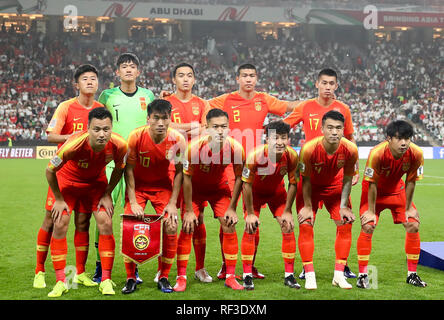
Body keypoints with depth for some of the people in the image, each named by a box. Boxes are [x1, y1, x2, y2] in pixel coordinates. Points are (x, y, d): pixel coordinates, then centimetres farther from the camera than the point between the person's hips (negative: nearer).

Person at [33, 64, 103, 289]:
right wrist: (74, 137, -28)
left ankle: (80, 273, 15)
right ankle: (39, 272, 12)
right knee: (51, 220, 0)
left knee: (83, 222, 5)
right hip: (63, 170, -3)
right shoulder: (66, 107, -6)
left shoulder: (101, 108, 6)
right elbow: (50, 136, -14)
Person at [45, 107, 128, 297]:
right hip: (67, 180, -2)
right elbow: (50, 171, -20)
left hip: (96, 181, 2)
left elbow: (119, 169, -4)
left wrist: (107, 194, -5)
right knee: (60, 224, -10)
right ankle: (60, 282, 1)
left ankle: (106, 280, 1)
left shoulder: (119, 145, -29)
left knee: (105, 223, -9)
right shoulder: (74, 144, -38)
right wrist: (59, 200, -11)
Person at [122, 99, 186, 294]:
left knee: (171, 228, -13)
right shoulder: (136, 137, -23)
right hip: (138, 185, 0)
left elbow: (179, 172, -7)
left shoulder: (177, 140, -20)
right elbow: (129, 170, -13)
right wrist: (133, 202, -17)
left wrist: (172, 203, -11)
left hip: (163, 186, 1)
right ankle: (131, 278, 3)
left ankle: (163, 278, 5)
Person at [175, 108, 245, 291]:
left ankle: (230, 277, 6)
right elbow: (187, 178, -20)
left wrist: (232, 208, -8)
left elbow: (239, 178, -9)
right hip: (195, 188, -2)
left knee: (229, 227, -6)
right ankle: (181, 278, 0)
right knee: (187, 228, -10)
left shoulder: (235, 148, -25)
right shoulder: (195, 147, -31)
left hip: (219, 187, 2)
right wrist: (189, 210, -17)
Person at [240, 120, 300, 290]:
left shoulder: (292, 155, -27)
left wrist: (287, 211, -10)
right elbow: (247, 184, -22)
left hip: (277, 191, 2)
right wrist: (250, 213, -18)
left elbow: (293, 184, -12)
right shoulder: (255, 155, -35)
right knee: (250, 228, -13)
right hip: (255, 191, -2)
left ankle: (289, 275, 5)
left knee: (288, 227, -6)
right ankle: (247, 276, -2)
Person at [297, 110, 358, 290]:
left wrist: (343, 206, -10)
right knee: (305, 226, -13)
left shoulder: (350, 150, -26)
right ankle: (309, 275, -5)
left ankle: (339, 274, 4)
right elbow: (306, 179, -18)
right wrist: (307, 206, -14)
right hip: (310, 187, -2)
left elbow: (347, 179, -10)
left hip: (334, 187, 2)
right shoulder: (309, 148, -33)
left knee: (345, 225, -6)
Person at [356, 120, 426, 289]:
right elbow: (372, 184, -24)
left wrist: (408, 208, -4)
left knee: (413, 225, -4)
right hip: (374, 190, -3)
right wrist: (371, 211, -18)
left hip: (397, 189, 4)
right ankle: (363, 275, -6)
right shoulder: (377, 153, -36)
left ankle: (412, 274, 10)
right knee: (367, 227, -17)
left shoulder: (416, 153, -27)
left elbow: (410, 182, -12)